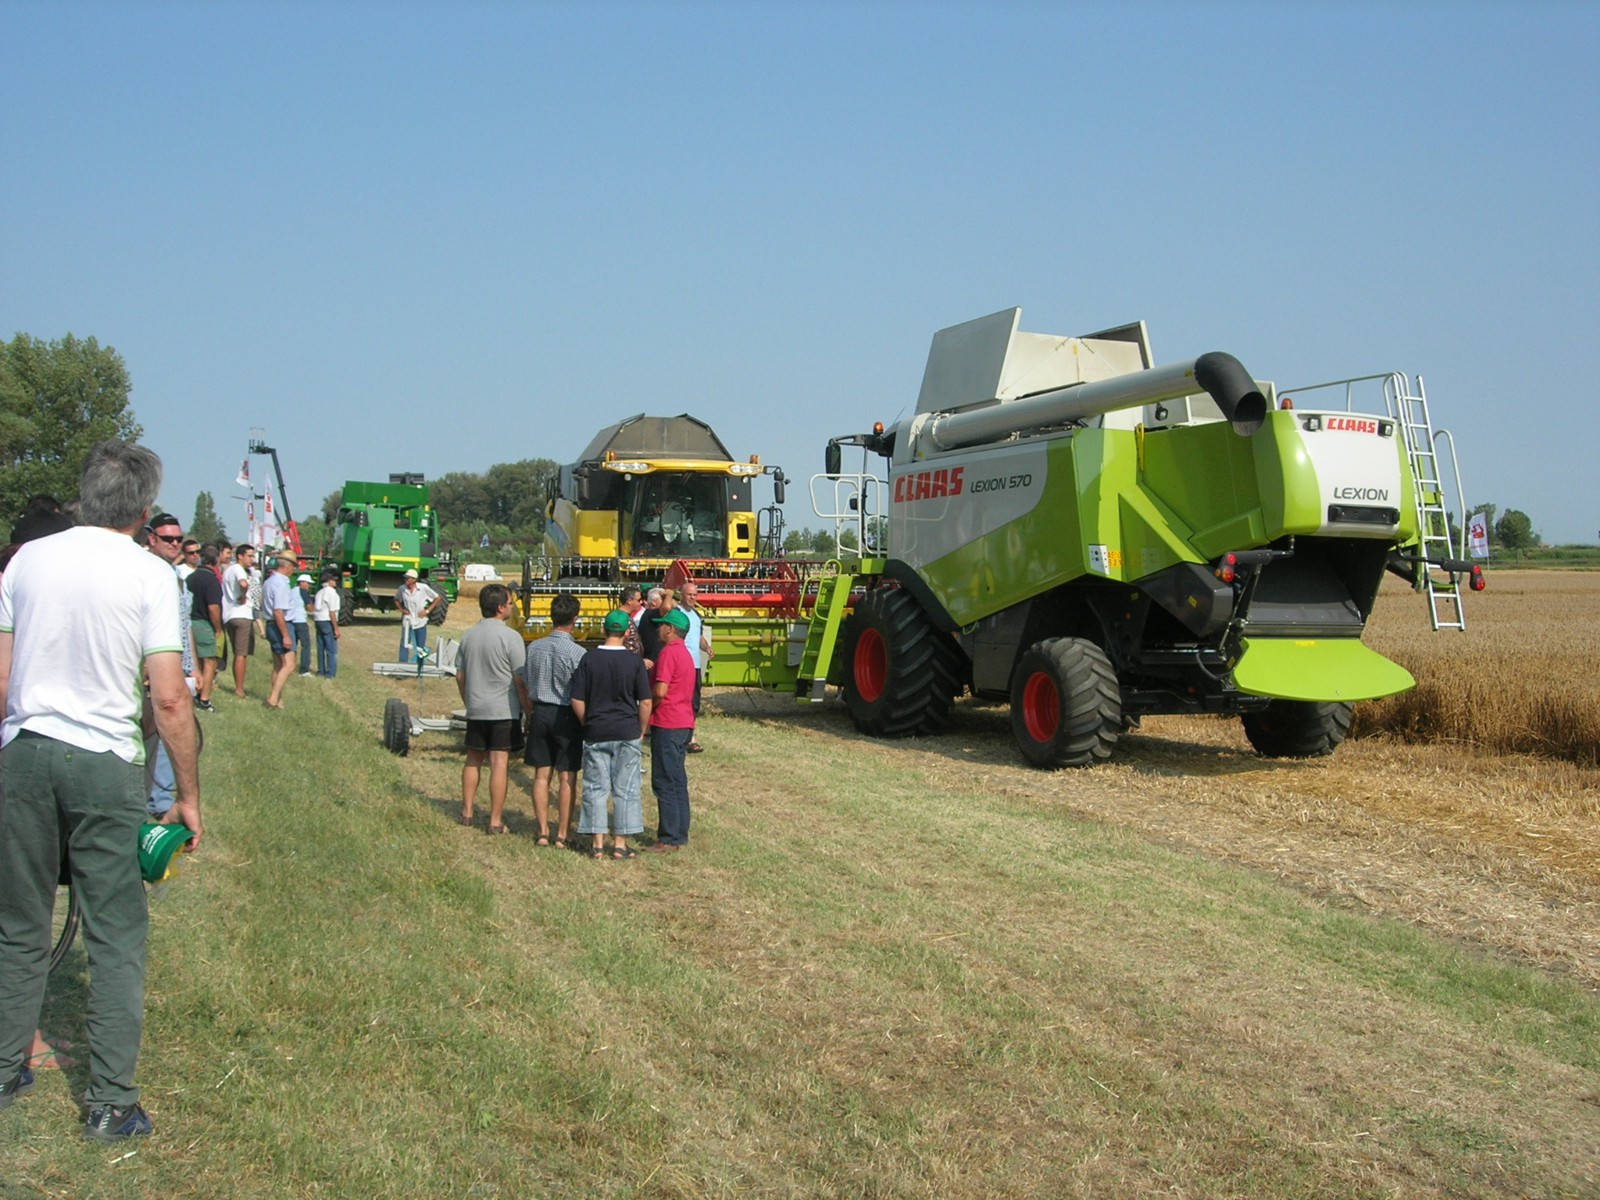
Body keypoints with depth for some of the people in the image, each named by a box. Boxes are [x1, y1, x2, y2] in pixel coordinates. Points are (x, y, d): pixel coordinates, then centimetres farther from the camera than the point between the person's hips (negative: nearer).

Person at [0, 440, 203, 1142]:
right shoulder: (150, 575, -7)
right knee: (117, 936, 5)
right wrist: (189, 795, -3)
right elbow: (169, 699, -11)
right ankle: (111, 1104, 7)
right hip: (105, 766, -3)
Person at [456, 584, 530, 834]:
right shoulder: (510, 637, -13)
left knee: (473, 760, 18)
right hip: (504, 710, -5)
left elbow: (460, 675, 11)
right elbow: (520, 680, -12)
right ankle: (496, 821, 1)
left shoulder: (469, 636, 5)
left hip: (476, 710, 5)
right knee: (499, 763, -1)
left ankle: (466, 813, 25)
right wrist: (529, 710, -3)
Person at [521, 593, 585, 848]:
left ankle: (543, 832, 14)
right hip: (566, 716, -4)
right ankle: (562, 835, 6)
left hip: (540, 712, 4)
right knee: (566, 778, 3)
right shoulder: (577, 653, -15)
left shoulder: (534, 648, 0)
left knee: (542, 775, 10)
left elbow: (527, 688, 7)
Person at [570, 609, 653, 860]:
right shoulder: (634, 661, -6)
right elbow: (645, 702, -6)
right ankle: (620, 843, 10)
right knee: (625, 789, 7)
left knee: (596, 788, 8)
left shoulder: (589, 659, -4)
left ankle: (597, 843, 10)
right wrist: (641, 731, 7)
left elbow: (577, 700, -4)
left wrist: (588, 725, 10)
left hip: (596, 733, 1)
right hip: (627, 733, -1)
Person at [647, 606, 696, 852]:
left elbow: (660, 691, -21)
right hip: (684, 722, 10)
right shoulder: (684, 652, 16)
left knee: (664, 783, -5)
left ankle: (669, 838, -4)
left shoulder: (668, 652, -15)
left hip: (667, 724, -10)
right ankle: (680, 834, 17)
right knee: (678, 781, 13)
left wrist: (647, 708, -5)